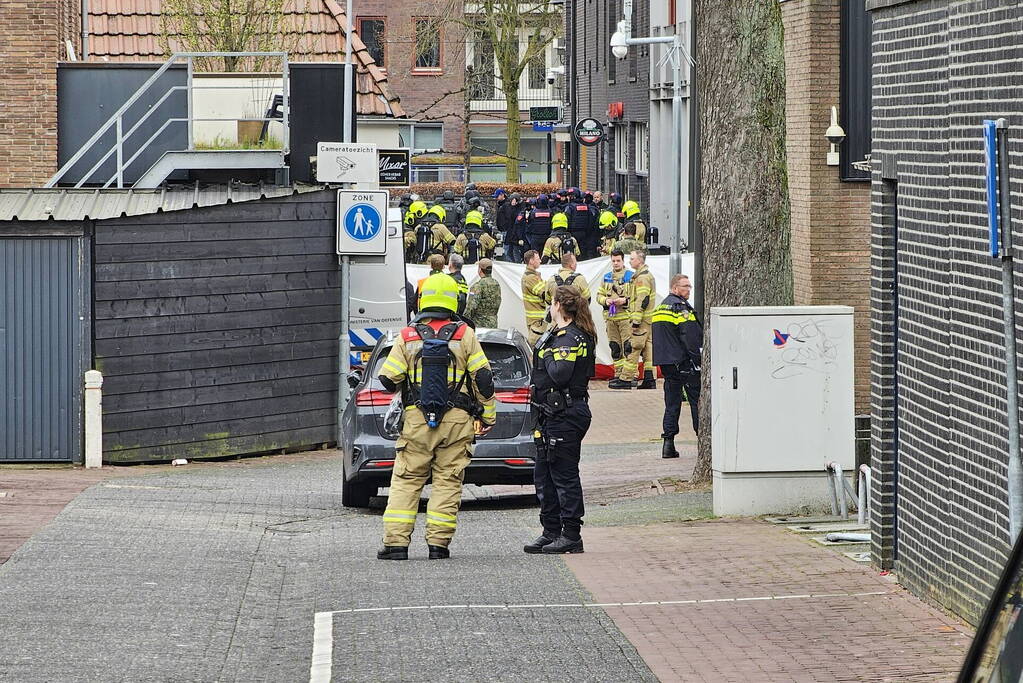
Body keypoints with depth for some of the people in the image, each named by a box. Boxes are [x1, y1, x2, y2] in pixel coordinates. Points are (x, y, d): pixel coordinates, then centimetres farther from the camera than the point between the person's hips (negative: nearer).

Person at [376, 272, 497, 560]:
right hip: (456, 420, 0)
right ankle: (438, 542, 0)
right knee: (448, 481, 4)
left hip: (417, 419, 0)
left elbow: (388, 381, 1)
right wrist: (488, 415, 9)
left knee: (405, 481, 5)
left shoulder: (407, 337, 2)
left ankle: (396, 542, -2)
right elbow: (483, 378, 0)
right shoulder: (465, 335, 1)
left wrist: (402, 385, 24)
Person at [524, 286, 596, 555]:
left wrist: (547, 355, -11)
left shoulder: (571, 338, -14)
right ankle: (551, 532, 21)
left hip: (565, 415, -11)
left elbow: (559, 374, -26)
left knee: (564, 474, -5)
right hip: (552, 413, 11)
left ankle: (571, 535, -1)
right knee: (544, 475, 14)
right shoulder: (561, 335, 17)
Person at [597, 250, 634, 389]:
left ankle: (627, 378, -12)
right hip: (611, 318, 6)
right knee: (615, 348, 10)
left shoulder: (631, 277, 0)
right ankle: (618, 374, 18)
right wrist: (605, 300, -2)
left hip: (626, 317, -6)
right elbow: (599, 295, 19)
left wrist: (625, 300, -16)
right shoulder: (607, 278, 16)